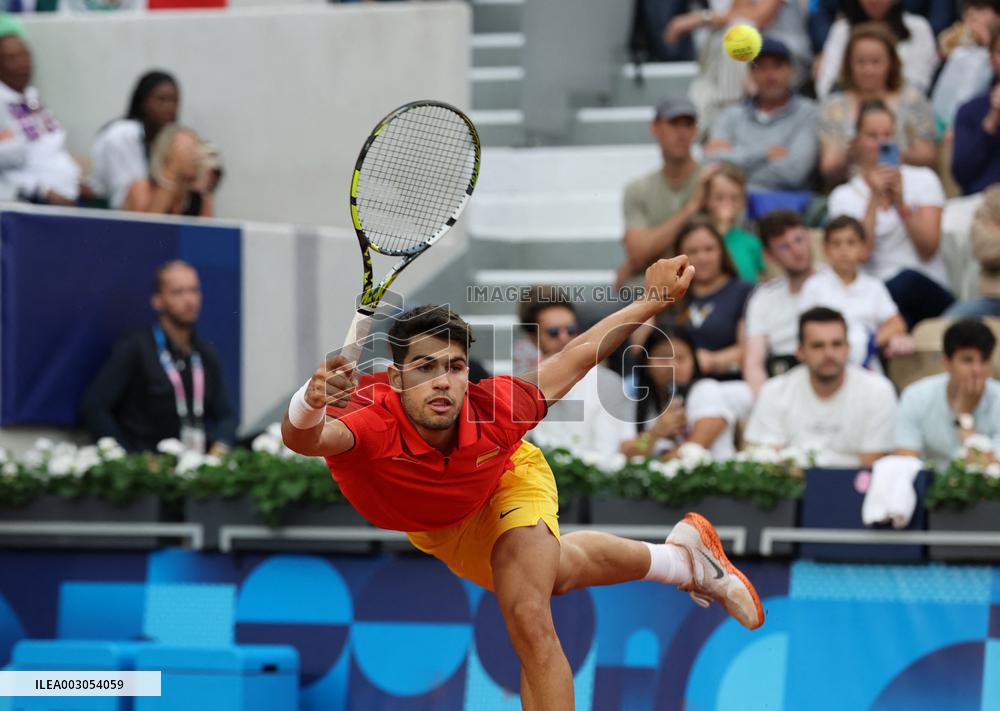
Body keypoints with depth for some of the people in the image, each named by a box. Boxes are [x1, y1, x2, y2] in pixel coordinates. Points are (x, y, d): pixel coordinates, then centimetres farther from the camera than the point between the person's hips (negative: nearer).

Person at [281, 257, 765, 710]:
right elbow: (304, 440, -69)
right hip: (432, 529, 2)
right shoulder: (374, 428, -47)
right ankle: (678, 557, 56)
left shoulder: (496, 409, -40)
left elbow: (574, 358, -23)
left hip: (508, 480, -2)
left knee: (530, 624, -23)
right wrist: (309, 402, -90)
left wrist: (652, 300, -17)